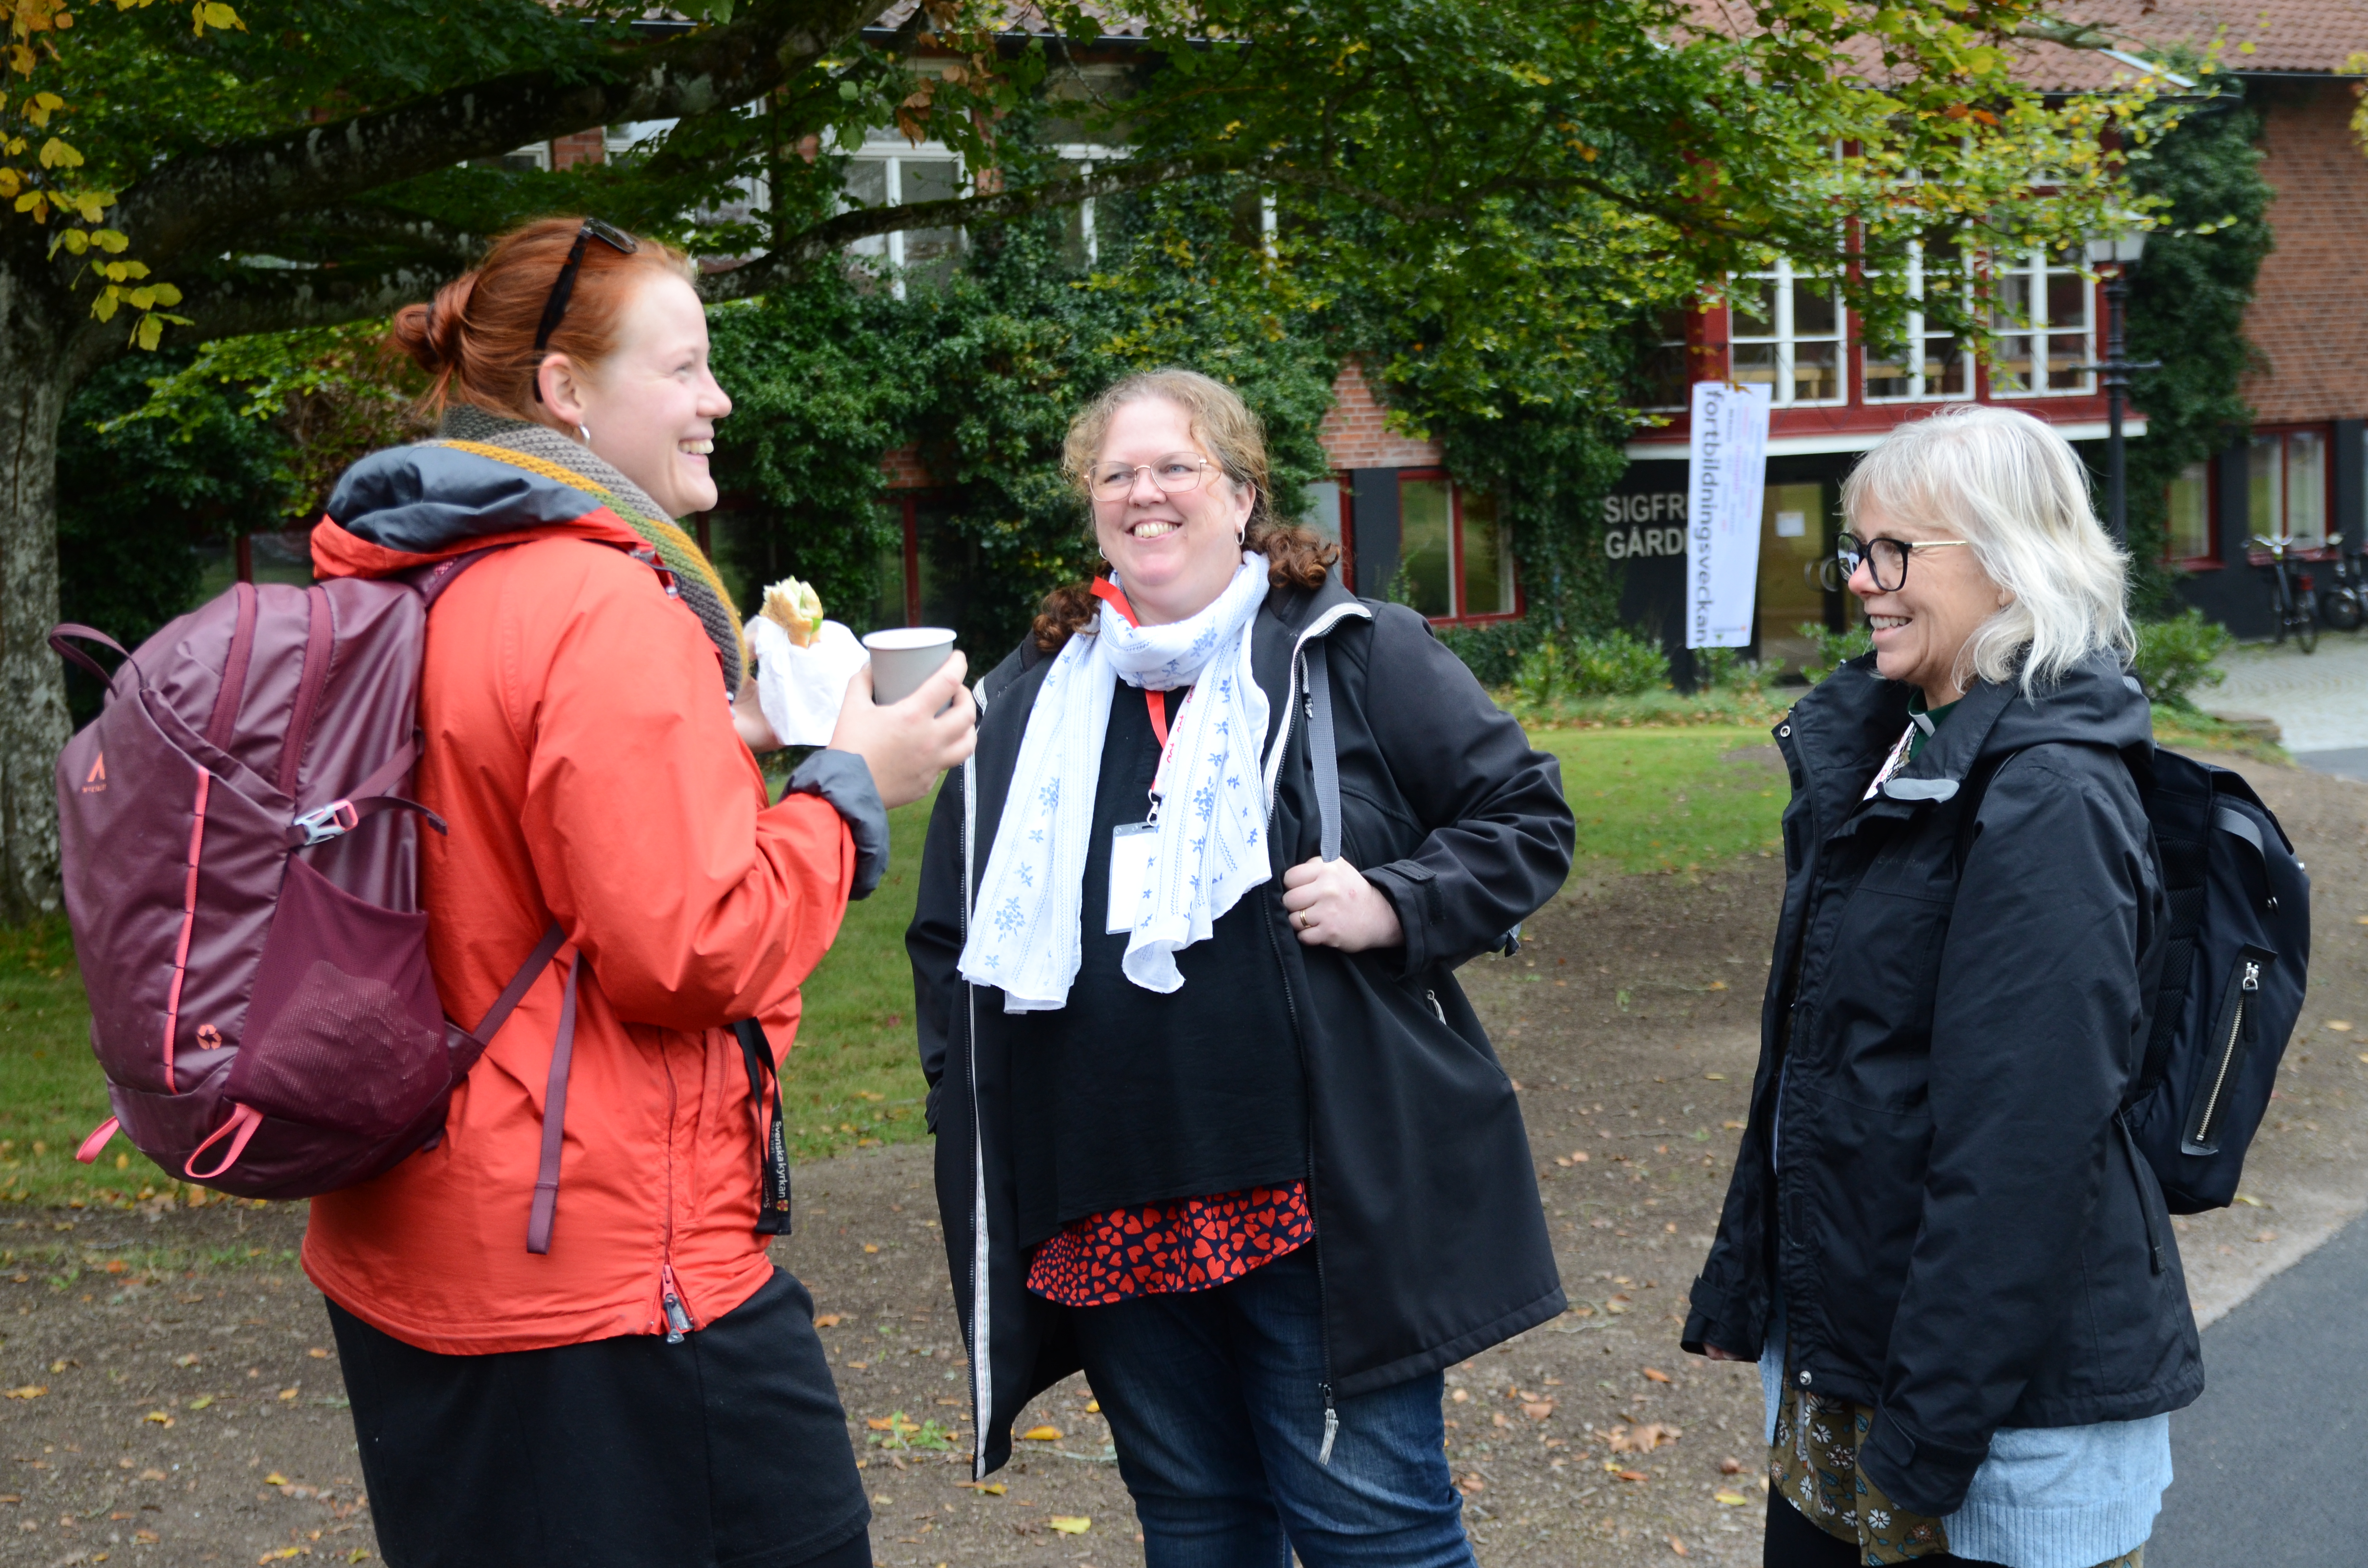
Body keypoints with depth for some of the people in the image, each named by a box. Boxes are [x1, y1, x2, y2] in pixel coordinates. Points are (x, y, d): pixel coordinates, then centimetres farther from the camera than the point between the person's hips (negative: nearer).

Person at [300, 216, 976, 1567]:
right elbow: (689, 948, -21)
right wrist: (850, 786, -8)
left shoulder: (396, 591, 11)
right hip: (602, 1274, -10)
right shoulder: (605, 609, -18)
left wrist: (705, 752, 13)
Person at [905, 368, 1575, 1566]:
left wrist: (1394, 907, -12)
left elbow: (1526, 818, 3)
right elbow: (951, 936, 20)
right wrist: (966, 1101, 10)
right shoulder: (1025, 702, 13)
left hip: (1321, 1190, -4)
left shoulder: (1357, 654, 2)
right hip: (1111, 1217, 4)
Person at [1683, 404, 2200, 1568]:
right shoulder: (1906, 751, 8)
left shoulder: (2050, 803, -20)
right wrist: (1738, 1285, 15)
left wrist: (1928, 1442, -22)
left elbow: (2024, 1145, -23)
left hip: (2011, 1408, -8)